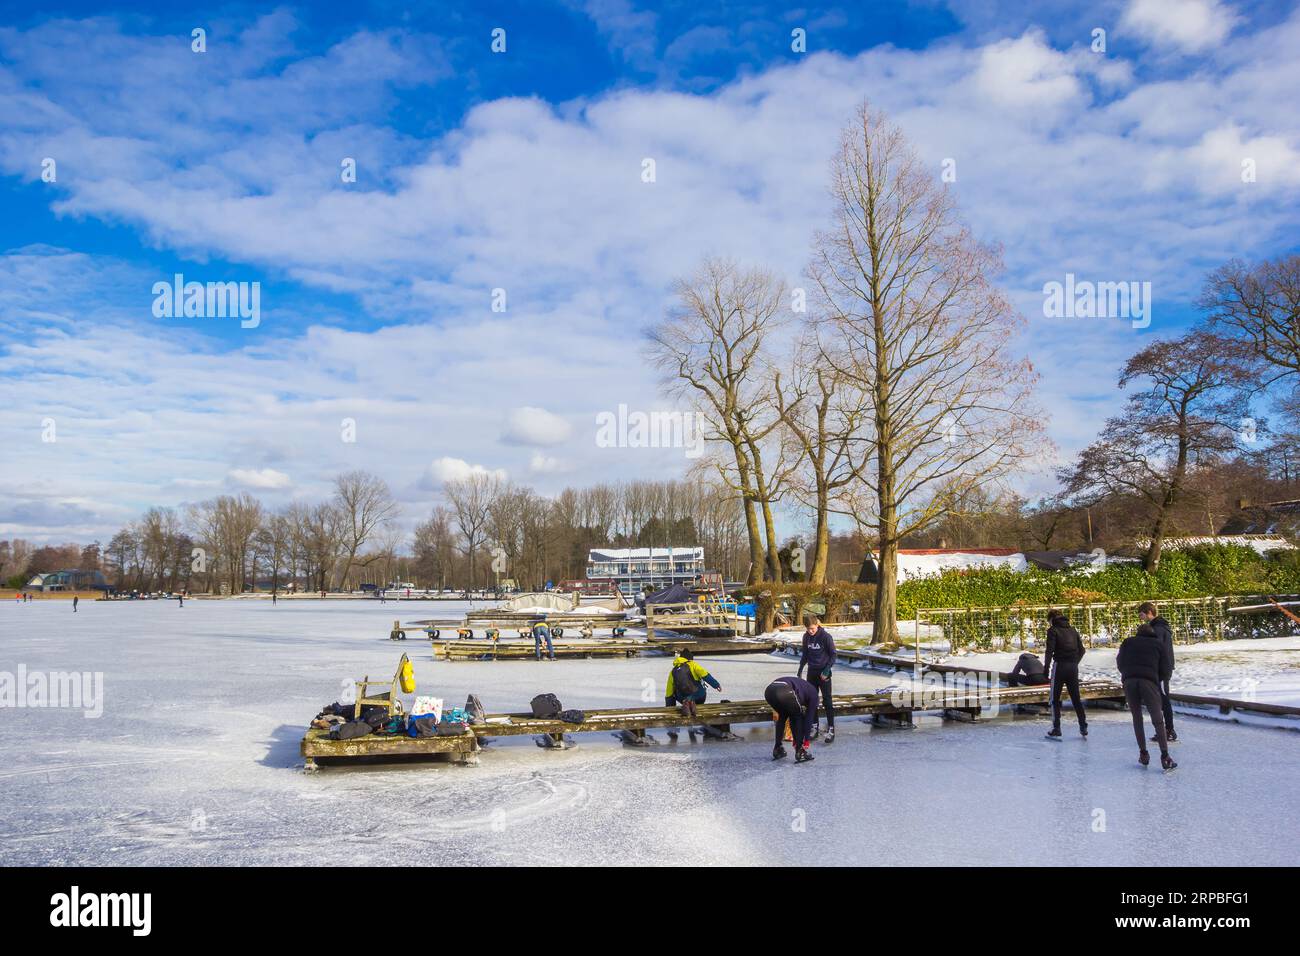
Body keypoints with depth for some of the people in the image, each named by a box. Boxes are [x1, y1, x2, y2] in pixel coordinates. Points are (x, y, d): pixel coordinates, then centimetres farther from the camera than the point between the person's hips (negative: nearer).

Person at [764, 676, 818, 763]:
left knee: (782, 717, 33)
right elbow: (809, 718, 28)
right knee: (798, 718, 24)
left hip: (769, 690, 5)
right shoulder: (813, 692, 29)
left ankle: (777, 749, 35)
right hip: (785, 693, -5)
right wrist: (806, 740, 34)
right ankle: (800, 752, 21)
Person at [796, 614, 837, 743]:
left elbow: (833, 655, -10)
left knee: (827, 701, -3)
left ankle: (831, 729, 1)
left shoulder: (826, 637, -16)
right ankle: (814, 727, 18)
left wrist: (827, 670, -17)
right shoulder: (806, 637, -1)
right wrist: (800, 670, 13)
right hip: (811, 672, 5)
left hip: (823, 672, -5)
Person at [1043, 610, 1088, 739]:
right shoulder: (1073, 630, 14)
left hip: (1060, 666, -5)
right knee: (1076, 698, 14)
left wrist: (1046, 667, -10)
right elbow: (1081, 650, 12)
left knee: (1055, 699, 3)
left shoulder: (1053, 630, -4)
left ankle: (1056, 730, 0)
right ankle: (1083, 727, 15)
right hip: (1073, 667, 5)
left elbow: (1050, 650, -13)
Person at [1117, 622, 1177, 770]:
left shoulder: (1128, 642, 21)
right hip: (1149, 681, -2)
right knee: (1157, 719, 0)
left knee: (1137, 718, 15)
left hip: (1129, 680, 2)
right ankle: (1165, 756, -7)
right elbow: (1164, 669, 14)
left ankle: (1143, 754, 15)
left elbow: (1119, 663, 15)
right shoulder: (1158, 644, 19)